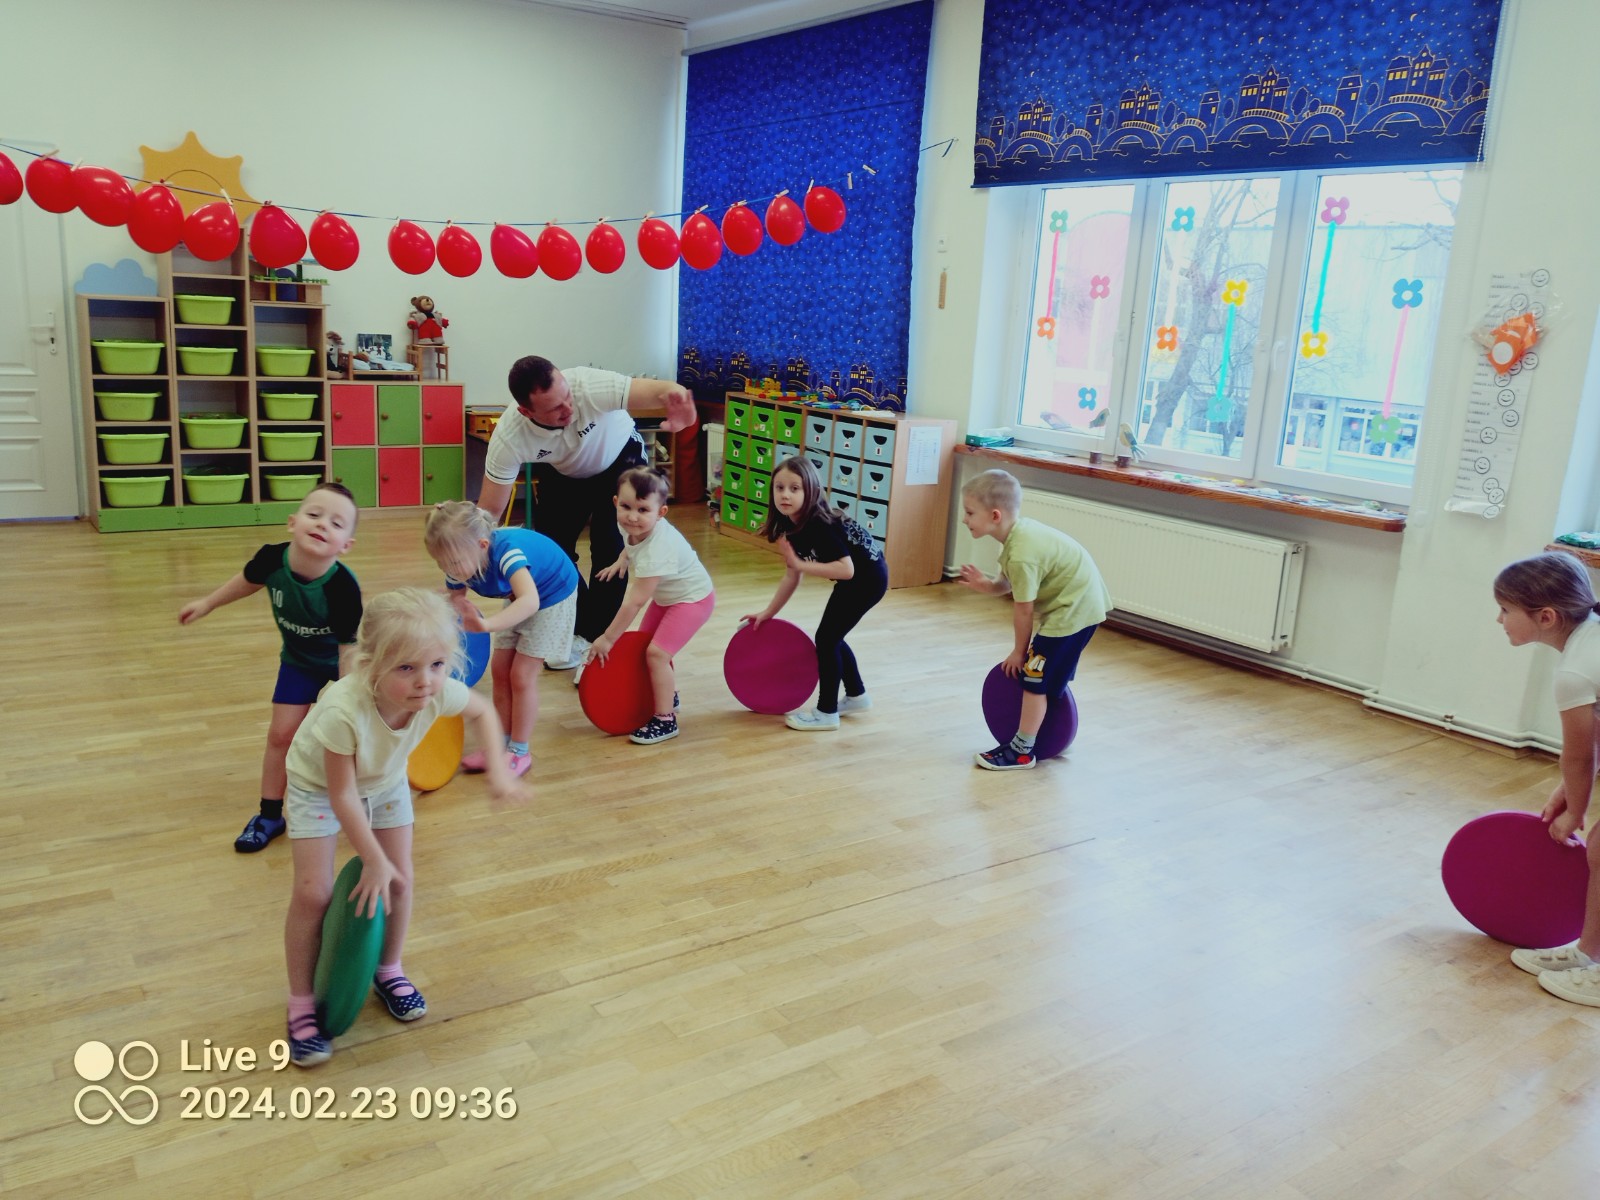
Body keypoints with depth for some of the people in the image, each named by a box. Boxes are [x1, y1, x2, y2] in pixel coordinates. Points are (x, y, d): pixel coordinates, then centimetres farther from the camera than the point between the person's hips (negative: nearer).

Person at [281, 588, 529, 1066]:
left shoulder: (440, 691, -34)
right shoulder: (344, 710, -45)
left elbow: (483, 710, -8)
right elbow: (343, 796, -31)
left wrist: (498, 769, -18)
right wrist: (374, 861, -22)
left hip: (386, 781, 4)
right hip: (318, 785, -4)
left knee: (399, 879, 6)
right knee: (313, 891, -7)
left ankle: (388, 971, 32)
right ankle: (301, 1004, 12)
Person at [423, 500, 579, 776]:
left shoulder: (506, 551, -42)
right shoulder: (461, 564, -20)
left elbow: (530, 601, -58)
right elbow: (452, 601, -8)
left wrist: (486, 624, -70)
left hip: (552, 595, -7)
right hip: (518, 599, 7)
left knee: (522, 675, -8)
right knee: (499, 669, 5)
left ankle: (519, 752, 6)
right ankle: (501, 743, 19)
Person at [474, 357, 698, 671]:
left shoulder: (589, 385, -42)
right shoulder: (508, 437, -34)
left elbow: (656, 391, -55)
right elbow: (489, 511, -27)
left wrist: (675, 397, -80)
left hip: (620, 459, -2)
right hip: (563, 473, 3)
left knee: (610, 549, -14)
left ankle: (596, 640, 1)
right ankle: (580, 630, 19)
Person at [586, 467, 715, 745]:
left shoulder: (656, 551, -39)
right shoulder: (631, 525, -15)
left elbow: (635, 602, -34)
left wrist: (608, 638, -27)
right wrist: (622, 560, 6)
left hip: (692, 598, -9)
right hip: (665, 596, 9)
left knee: (656, 652, -16)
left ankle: (666, 720, -3)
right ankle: (667, 696, 37)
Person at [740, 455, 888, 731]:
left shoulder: (820, 526, -28)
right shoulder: (791, 525, -1)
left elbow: (847, 569, -34)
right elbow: (792, 576, 7)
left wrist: (801, 564, -30)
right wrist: (768, 613, 10)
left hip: (868, 578, -9)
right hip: (854, 580, 9)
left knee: (826, 638, -5)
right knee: (831, 636, 17)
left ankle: (826, 713, 7)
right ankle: (857, 696, 36)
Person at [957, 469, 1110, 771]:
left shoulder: (1021, 554, -28)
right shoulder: (1020, 531, 0)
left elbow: (1023, 610, -18)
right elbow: (1010, 584, 4)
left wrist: (1019, 650, -5)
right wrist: (986, 585, -16)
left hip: (1073, 611, -10)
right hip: (1080, 602, 10)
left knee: (1035, 679, -3)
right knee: (1051, 675, 22)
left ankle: (1021, 751, 6)